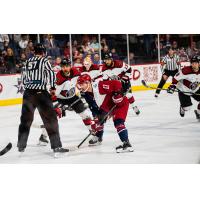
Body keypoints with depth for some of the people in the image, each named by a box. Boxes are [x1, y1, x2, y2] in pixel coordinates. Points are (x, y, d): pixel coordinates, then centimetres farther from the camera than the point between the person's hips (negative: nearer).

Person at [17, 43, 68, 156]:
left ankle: (21, 145, 23)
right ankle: (56, 146, -6)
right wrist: (53, 87, -1)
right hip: (41, 93, -6)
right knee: (50, 119, -1)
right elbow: (50, 73, -13)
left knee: (26, 119, 18)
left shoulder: (28, 62, 15)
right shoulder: (44, 61, -1)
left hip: (28, 93, 6)